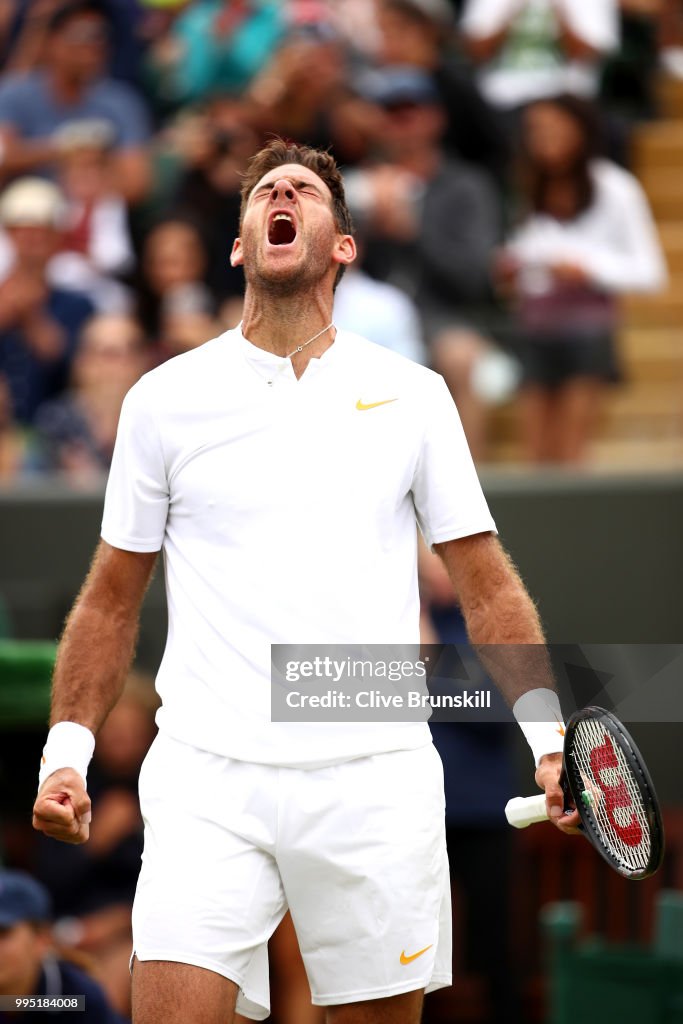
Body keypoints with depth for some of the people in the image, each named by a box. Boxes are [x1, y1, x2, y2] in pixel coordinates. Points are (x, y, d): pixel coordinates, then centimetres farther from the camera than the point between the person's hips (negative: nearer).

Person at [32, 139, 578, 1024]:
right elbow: (113, 598, 15)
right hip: (207, 777, -1)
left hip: (376, 779, 1)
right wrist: (68, 751, 4)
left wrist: (548, 740, -2)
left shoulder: (412, 395, 9)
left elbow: (490, 588, 10)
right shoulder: (164, 399, 9)